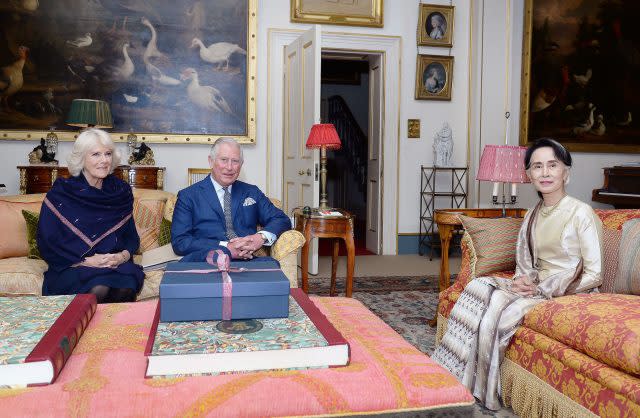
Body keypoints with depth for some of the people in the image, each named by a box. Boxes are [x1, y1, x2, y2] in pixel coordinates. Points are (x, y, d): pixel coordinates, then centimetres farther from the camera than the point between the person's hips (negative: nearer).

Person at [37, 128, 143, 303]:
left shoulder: (121, 190, 8)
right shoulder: (61, 192, -1)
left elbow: (131, 235, 13)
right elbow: (47, 243, -3)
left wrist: (123, 256, -9)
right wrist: (86, 261, -14)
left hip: (116, 266, 2)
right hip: (72, 268, -2)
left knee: (126, 287, -30)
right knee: (98, 290, -33)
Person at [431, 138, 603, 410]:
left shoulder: (581, 213, -11)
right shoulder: (533, 215, 10)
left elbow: (594, 275, -13)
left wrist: (542, 289, -17)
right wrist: (524, 280, -6)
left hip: (571, 294, -6)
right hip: (536, 287, 6)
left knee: (497, 315, -27)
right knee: (479, 288, -19)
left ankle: (482, 392, -6)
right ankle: (453, 378, -12)